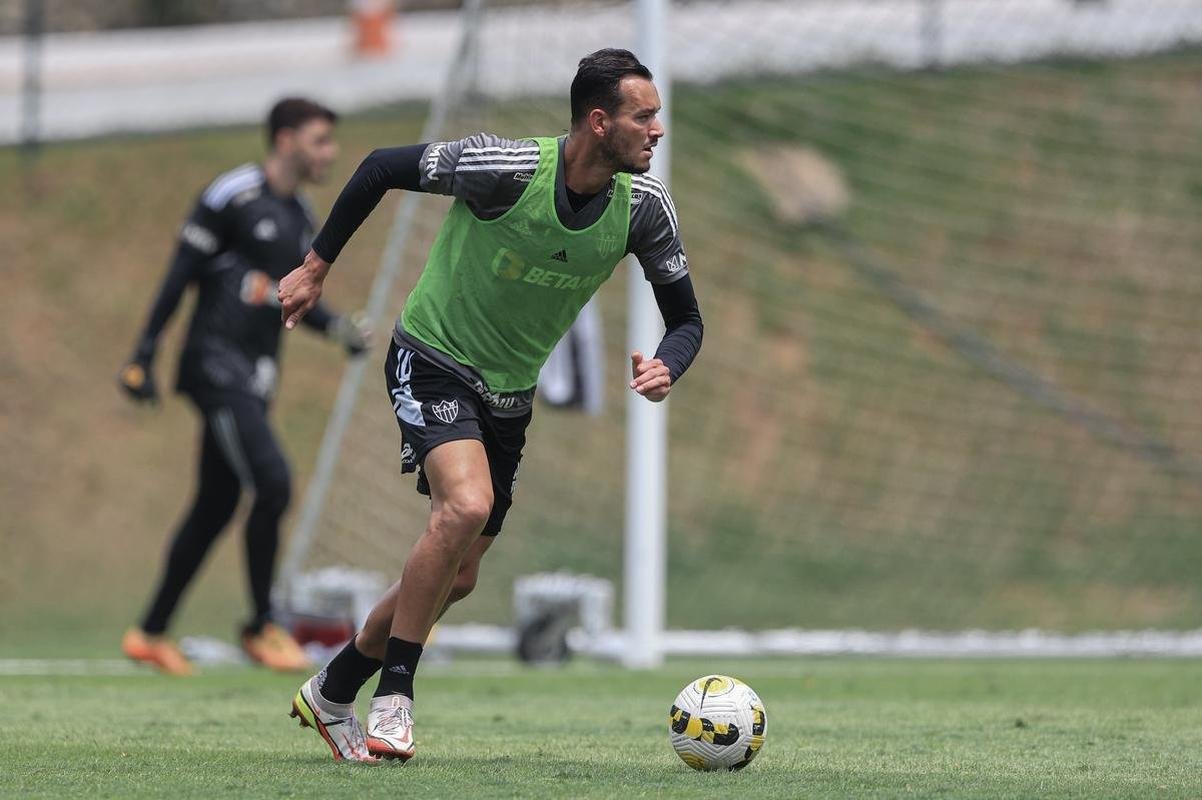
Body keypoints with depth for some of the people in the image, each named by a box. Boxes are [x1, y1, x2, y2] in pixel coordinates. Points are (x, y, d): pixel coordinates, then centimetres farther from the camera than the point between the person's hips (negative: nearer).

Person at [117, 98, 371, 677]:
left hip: (254, 378, 8)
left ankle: (151, 633, 18)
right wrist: (144, 355, -12)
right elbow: (179, 275, -9)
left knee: (215, 507, 9)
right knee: (273, 484, -18)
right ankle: (260, 627, -5)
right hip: (216, 363, -8)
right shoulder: (233, 196, -9)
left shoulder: (301, 217, 16)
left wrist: (336, 327, 5)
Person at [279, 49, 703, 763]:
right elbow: (383, 167, -11)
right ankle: (394, 692, -17)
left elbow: (686, 317, 0)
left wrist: (667, 367, -23)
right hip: (433, 362, -6)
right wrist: (316, 267, -7)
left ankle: (332, 693, 29)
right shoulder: (507, 166, -26)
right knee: (467, 505, -31)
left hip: (510, 395, 6)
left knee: (457, 578, 9)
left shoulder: (644, 206, -12)